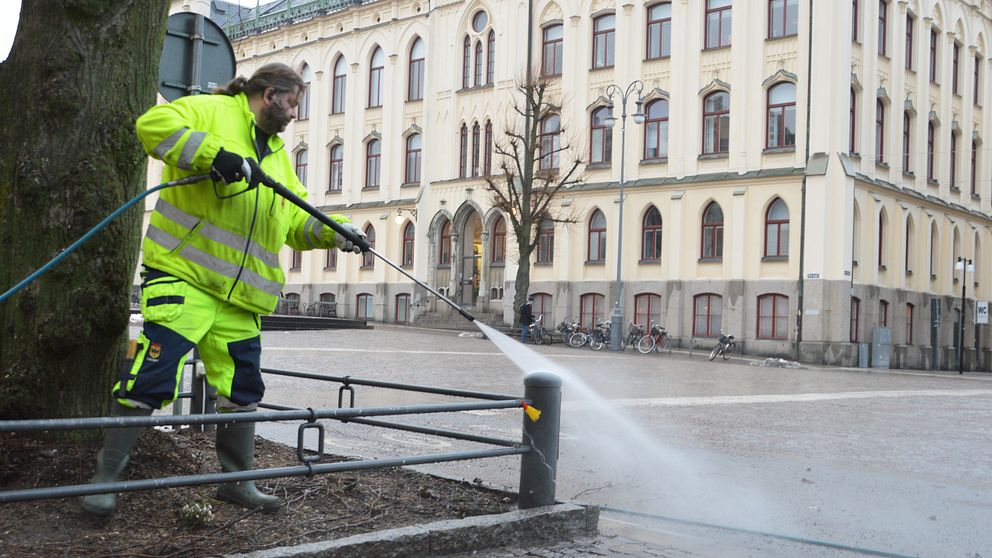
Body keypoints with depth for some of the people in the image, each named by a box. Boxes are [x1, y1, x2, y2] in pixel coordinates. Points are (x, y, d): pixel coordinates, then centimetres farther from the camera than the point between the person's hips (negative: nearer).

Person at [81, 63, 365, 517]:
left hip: (238, 293, 8)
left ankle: (236, 480, 25)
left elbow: (299, 221, 24)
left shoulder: (278, 156, 23)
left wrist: (336, 231, 6)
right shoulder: (211, 112, 0)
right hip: (182, 274, -7)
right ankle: (106, 475, 2)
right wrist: (213, 154, -26)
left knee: (242, 388, 10)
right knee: (153, 374, -12)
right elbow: (153, 124, -17)